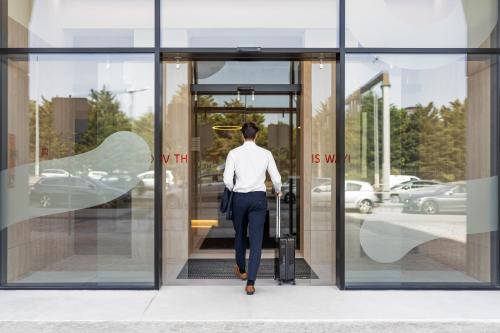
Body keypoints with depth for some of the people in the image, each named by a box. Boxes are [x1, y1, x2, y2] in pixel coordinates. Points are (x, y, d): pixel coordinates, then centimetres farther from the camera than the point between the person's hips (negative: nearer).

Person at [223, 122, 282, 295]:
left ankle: (241, 270, 40)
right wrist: (278, 191, 22)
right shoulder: (266, 153, 0)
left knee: (240, 235, 20)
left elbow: (227, 180, -8)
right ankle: (250, 282, -4)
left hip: (239, 197, 1)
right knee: (256, 239, 0)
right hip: (259, 198, 0)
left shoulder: (234, 153, -3)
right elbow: (276, 178, 1)